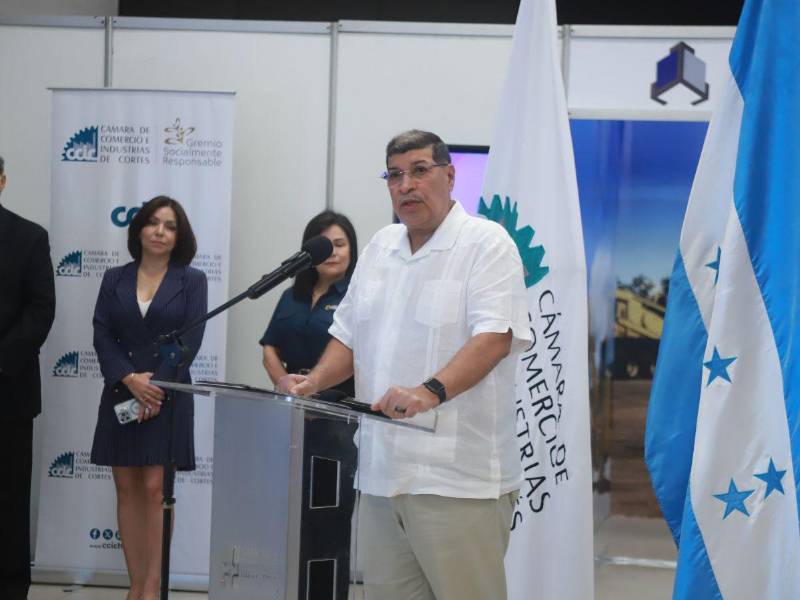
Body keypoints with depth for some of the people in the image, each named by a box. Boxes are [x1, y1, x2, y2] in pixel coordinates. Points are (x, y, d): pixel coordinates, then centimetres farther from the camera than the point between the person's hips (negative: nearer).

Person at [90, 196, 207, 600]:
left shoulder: (192, 281, 3)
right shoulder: (115, 279, 10)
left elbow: (190, 340, -4)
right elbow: (102, 336, 2)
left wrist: (156, 385, -13)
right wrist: (130, 379, -13)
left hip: (168, 396, -3)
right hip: (121, 395, 3)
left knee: (155, 490, -7)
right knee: (127, 489, 2)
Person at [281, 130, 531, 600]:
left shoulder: (487, 243, -5)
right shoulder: (380, 248, 18)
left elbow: (494, 337, -17)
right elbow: (349, 336, 23)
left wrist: (431, 392, -31)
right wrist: (315, 381, 3)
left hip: (458, 480, -7)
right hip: (383, 474, 7)